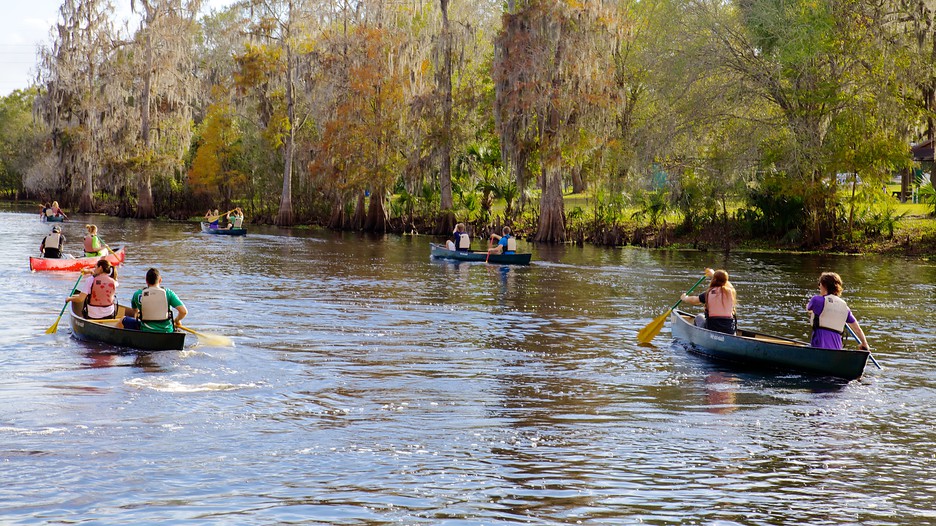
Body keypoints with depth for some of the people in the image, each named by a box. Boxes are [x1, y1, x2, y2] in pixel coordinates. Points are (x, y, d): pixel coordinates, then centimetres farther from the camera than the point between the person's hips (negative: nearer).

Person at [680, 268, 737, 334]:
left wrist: (684, 298, 31)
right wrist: (713, 274, 43)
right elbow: (723, 282, 26)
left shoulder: (709, 293, -7)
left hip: (712, 329, -2)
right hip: (730, 331, 2)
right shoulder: (730, 291, 1)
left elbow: (693, 300, 9)